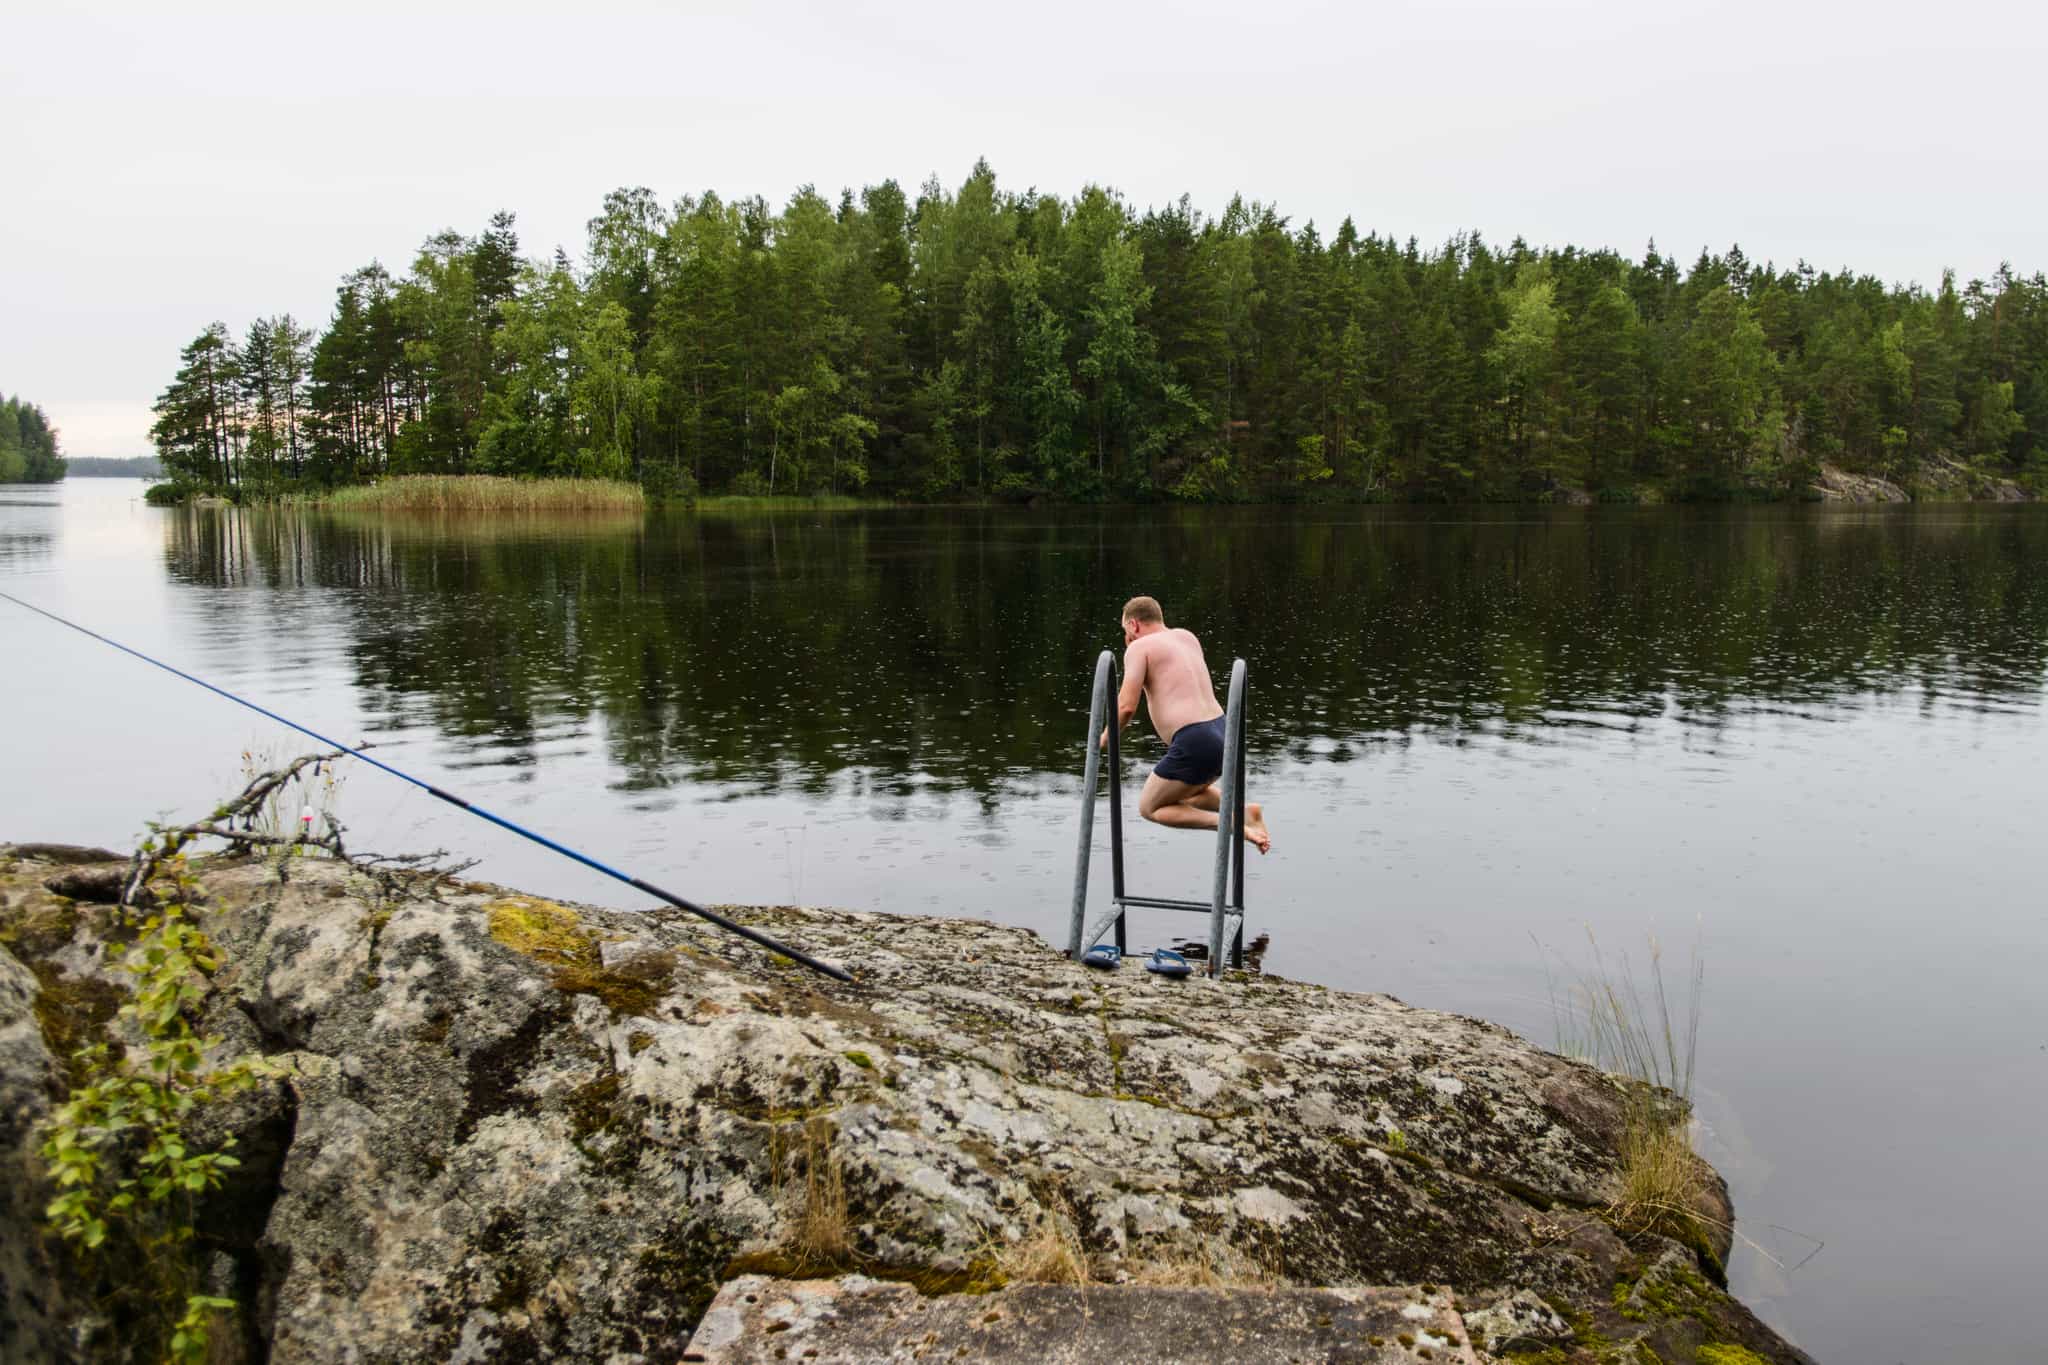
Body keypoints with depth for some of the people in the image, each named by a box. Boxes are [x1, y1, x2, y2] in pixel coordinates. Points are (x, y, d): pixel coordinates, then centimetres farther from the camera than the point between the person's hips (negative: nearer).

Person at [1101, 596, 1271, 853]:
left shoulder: (1139, 647, -1)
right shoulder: (1188, 636, 20)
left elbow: (1127, 707, -10)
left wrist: (1106, 737, 9)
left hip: (1194, 744, -8)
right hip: (1223, 736, 8)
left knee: (1149, 808, 12)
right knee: (1189, 793, 35)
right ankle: (1244, 810, 8)